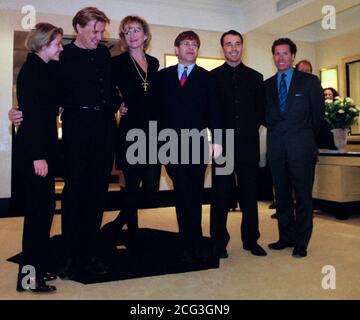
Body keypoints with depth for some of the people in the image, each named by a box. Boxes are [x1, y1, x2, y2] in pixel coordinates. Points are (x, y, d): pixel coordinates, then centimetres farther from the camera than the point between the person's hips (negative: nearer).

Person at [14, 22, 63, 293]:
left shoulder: (41, 69, 16)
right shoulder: (33, 70, -11)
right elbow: (32, 114, -19)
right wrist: (38, 156, -21)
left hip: (41, 149, 9)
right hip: (34, 151, -9)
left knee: (43, 209, 13)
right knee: (39, 210, -4)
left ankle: (39, 268, 25)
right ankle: (29, 276, 7)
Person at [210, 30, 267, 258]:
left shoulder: (256, 77, 14)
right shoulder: (212, 76, 7)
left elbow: (261, 111, 11)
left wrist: (250, 128, -1)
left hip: (248, 145, 2)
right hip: (223, 145, -2)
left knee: (250, 196, 8)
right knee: (221, 196, 3)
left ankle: (251, 240, 20)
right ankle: (219, 243, 12)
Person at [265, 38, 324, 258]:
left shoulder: (310, 81, 3)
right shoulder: (267, 85, 12)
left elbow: (319, 113, 5)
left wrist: (307, 137, 9)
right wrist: (276, 130, 7)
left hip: (300, 147, -3)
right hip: (276, 147, 3)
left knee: (303, 195, 1)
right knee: (282, 195, 9)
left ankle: (301, 242, 11)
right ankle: (286, 237, 21)